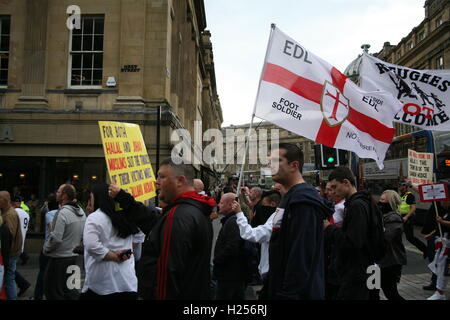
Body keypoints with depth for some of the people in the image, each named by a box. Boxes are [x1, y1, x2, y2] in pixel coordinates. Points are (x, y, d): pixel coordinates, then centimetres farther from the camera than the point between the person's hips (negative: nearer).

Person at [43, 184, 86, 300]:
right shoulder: (81, 212, 5)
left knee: (52, 291, 4)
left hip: (59, 258, -8)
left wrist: (46, 248, -6)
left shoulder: (62, 213, -20)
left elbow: (56, 238, -23)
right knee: (69, 288, 17)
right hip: (73, 256, 8)